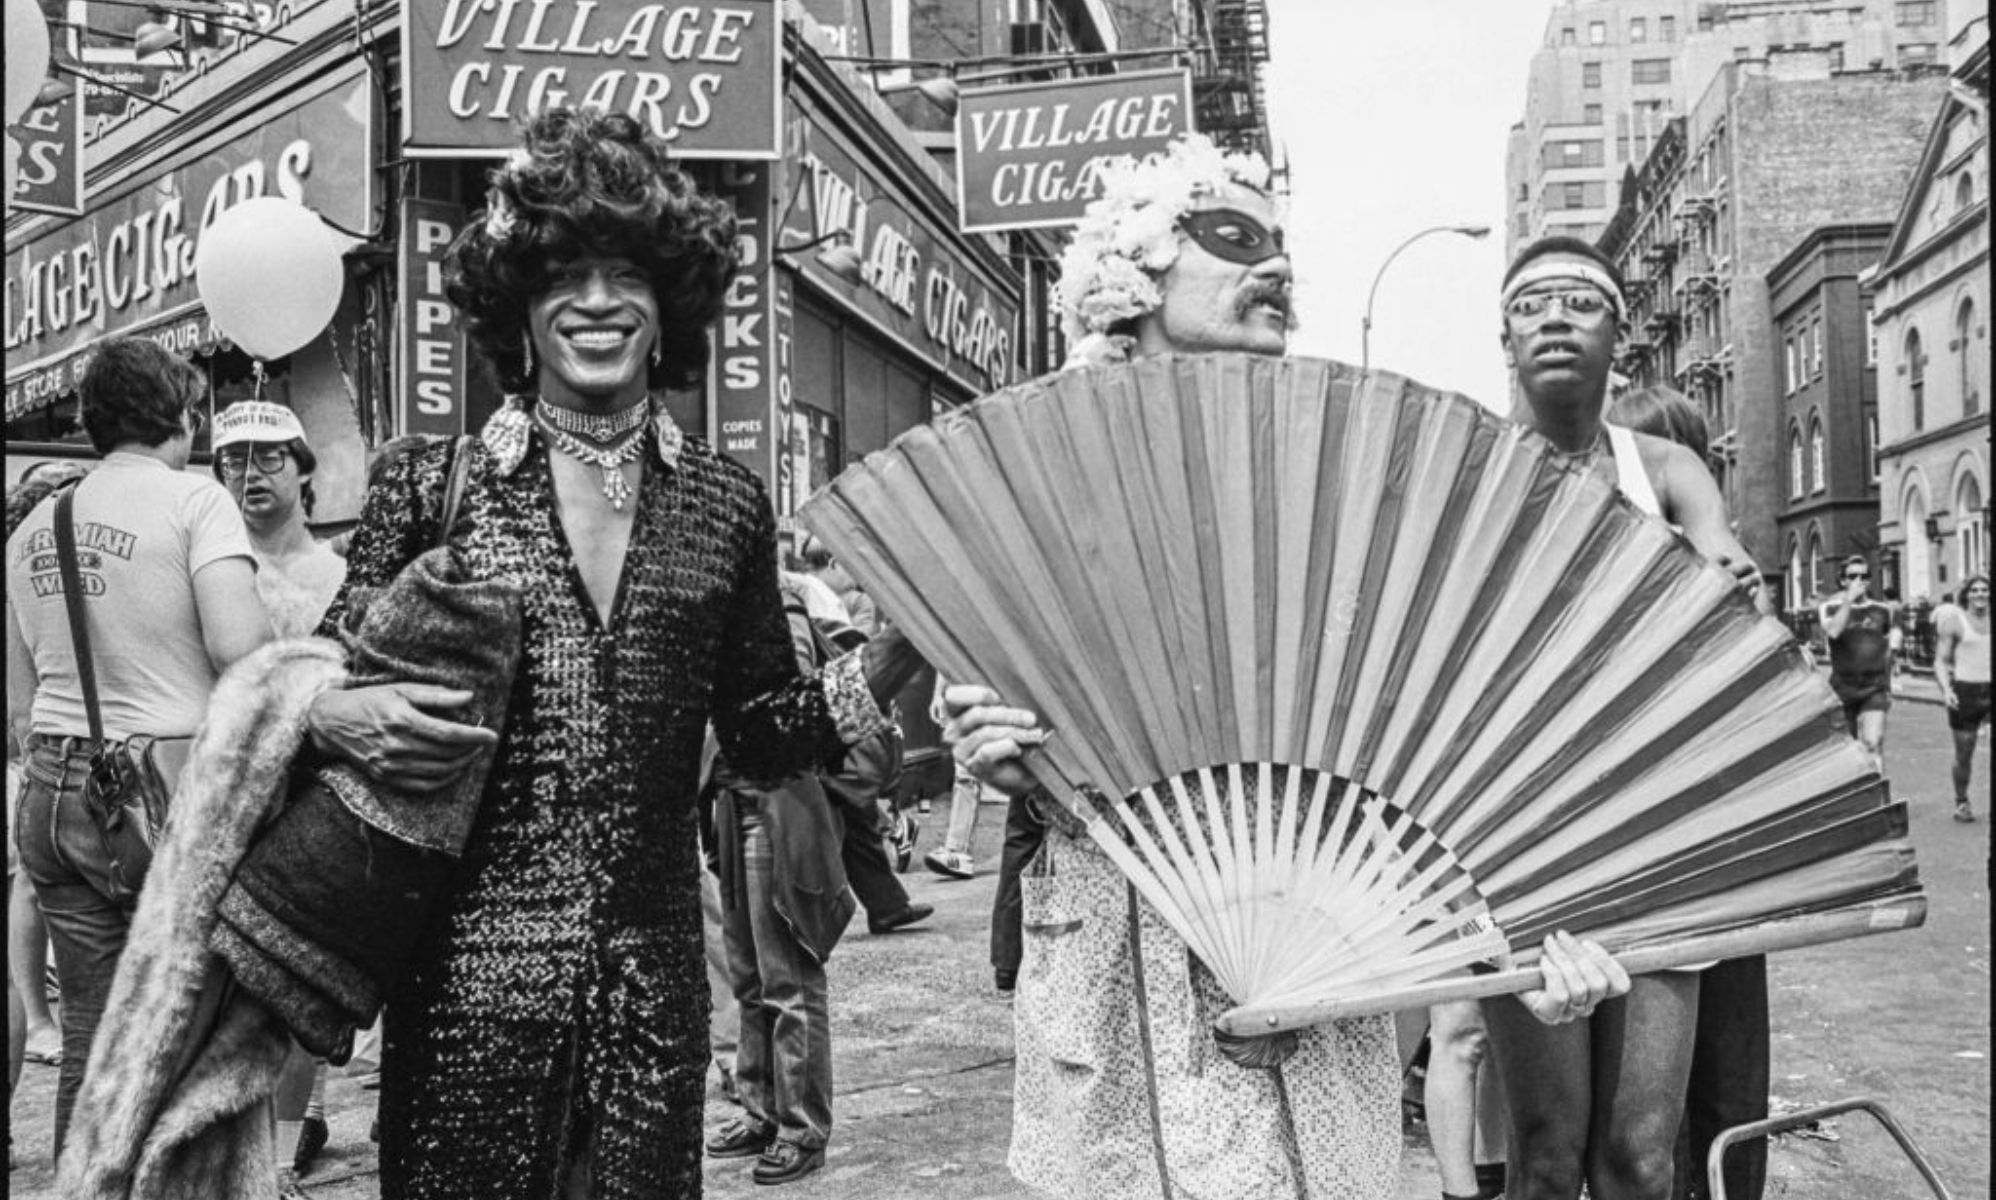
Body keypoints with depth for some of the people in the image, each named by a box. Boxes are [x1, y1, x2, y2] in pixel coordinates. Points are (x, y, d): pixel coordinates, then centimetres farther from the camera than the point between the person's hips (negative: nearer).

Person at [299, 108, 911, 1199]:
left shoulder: (725, 506, 5)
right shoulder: (433, 492, 0)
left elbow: (762, 733, 9)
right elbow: (317, 684, 7)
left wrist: (900, 646, -4)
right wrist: (336, 718, -16)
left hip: (654, 985, 2)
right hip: (469, 980, -1)